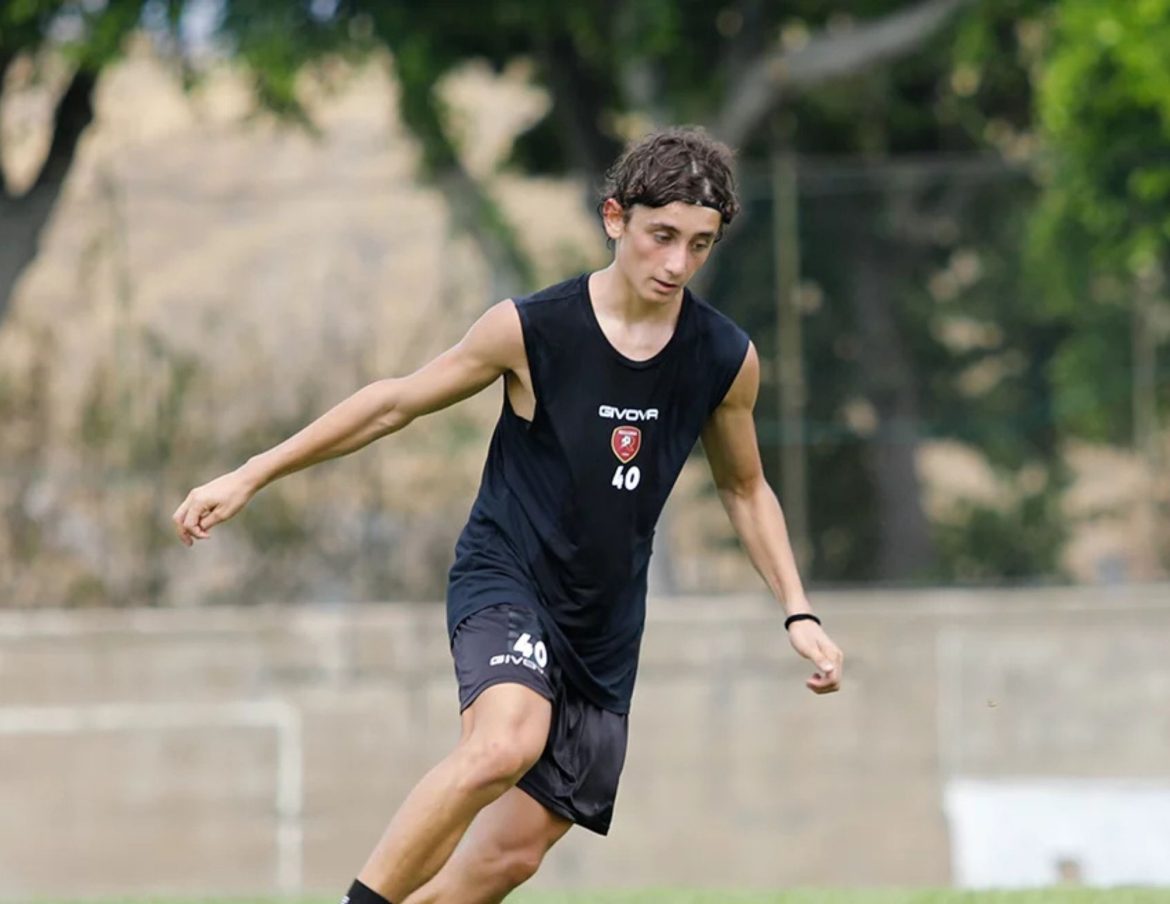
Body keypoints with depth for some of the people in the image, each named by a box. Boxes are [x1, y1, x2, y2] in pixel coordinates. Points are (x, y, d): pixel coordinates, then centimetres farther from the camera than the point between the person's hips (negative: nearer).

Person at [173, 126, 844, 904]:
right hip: (504, 580, -4)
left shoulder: (727, 361, -4)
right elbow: (395, 403, -1)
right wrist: (250, 477, 0)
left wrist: (798, 613, 5)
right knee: (507, 744, -35)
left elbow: (745, 489, 14)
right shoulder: (530, 329, -13)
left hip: (604, 627, 4)